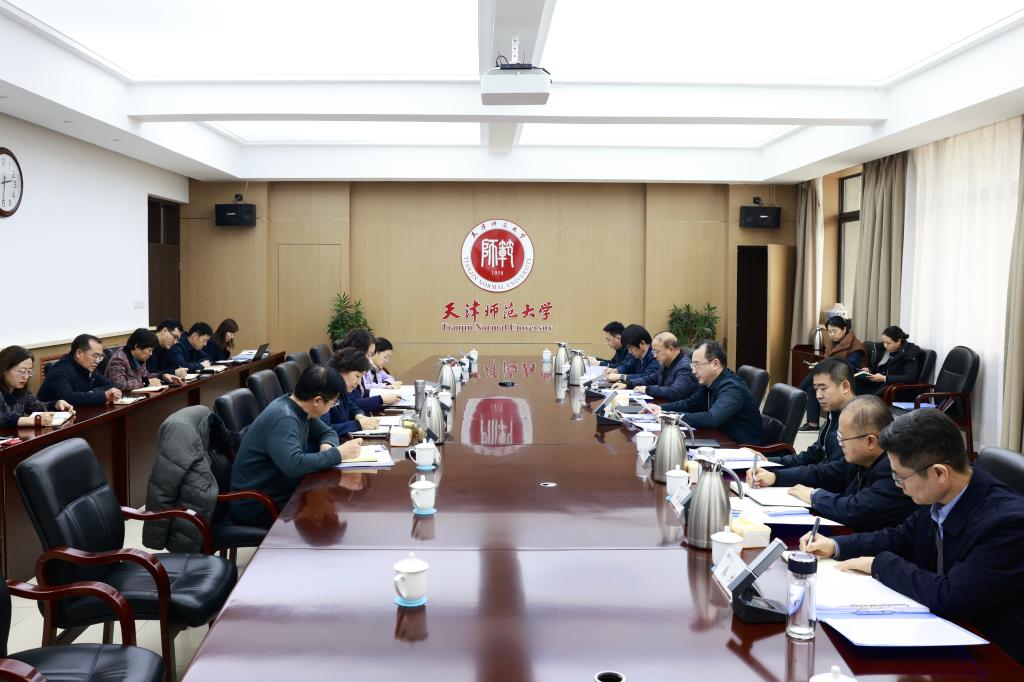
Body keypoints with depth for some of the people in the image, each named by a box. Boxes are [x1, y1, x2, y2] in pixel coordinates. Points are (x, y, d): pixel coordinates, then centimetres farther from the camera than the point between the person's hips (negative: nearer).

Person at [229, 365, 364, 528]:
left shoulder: (299, 409, 1)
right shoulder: (283, 418, -25)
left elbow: (327, 432, 15)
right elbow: (294, 465, -38)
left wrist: (327, 446, -8)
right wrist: (338, 454, -27)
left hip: (280, 493, 8)